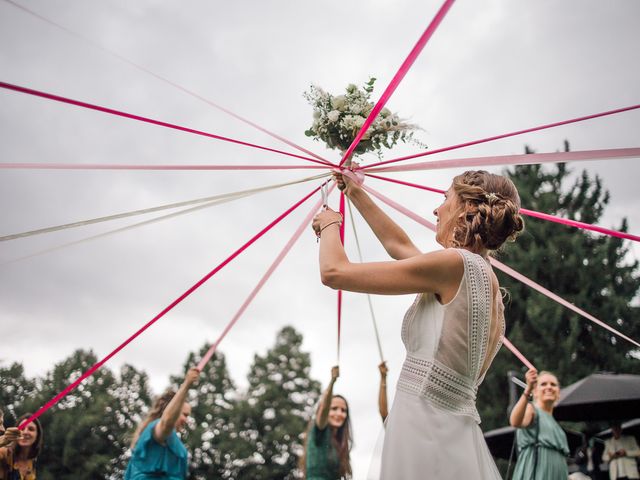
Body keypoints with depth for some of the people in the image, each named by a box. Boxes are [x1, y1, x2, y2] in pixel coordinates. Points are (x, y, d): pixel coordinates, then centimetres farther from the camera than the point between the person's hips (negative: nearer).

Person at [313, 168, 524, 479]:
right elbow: (399, 245, 31)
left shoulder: (456, 264, -11)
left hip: (424, 430, -8)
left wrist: (330, 223, 12)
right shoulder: (483, 276, 15)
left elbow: (334, 271, -8)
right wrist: (356, 194, 39)